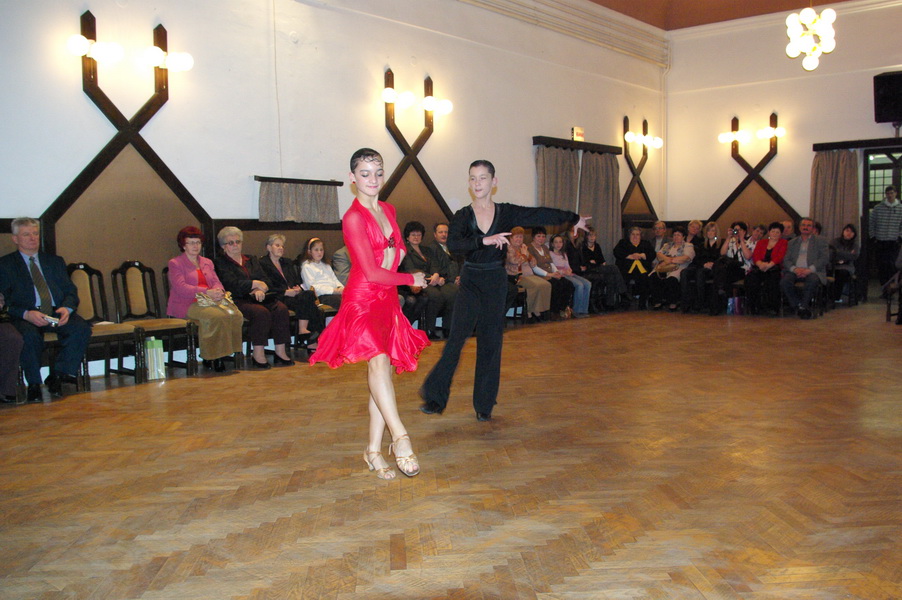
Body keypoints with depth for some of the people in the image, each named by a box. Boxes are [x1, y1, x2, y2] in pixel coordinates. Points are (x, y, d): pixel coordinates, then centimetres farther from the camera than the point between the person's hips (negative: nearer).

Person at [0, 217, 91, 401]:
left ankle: (58, 375, -18)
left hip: (57, 313, 3)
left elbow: (71, 291, 15)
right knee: (30, 335, -37)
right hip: (25, 316, -3)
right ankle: (34, 384, -18)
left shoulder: (55, 261, 23)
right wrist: (26, 314, -20)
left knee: (82, 328, -27)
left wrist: (67, 308, -9)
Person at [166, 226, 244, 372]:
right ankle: (210, 357, -22)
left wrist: (218, 292, -11)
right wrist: (207, 292, -19)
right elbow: (181, 287, -9)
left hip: (211, 301, 6)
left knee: (236, 315, -26)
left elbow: (216, 282, 16)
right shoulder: (175, 263, 6)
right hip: (187, 304, -5)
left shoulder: (207, 262, 26)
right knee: (218, 316, -35)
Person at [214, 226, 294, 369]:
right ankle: (258, 355, -31)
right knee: (261, 312, -34)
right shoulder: (220, 263, 9)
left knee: (281, 308, -24)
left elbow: (265, 281, 13)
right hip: (238, 300, -5)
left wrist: (259, 290, -9)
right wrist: (255, 284, -10)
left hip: (257, 298, 5)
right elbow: (232, 284, -8)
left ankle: (280, 352, -23)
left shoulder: (252, 260, 25)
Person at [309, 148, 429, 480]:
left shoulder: (388, 210, 14)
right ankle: (399, 437, -35)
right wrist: (411, 279, 0)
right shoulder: (353, 218, -9)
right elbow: (372, 272, -11)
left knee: (383, 370, 4)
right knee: (378, 360, -30)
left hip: (387, 300, 7)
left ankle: (374, 450, 10)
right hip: (362, 300, -7)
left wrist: (397, 253, 12)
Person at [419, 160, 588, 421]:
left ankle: (484, 404, 17)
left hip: (496, 282, 1)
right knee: (456, 338, -11)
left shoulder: (507, 213, 0)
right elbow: (453, 244, -20)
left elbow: (542, 215, 9)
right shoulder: (463, 216, -3)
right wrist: (484, 240, -30)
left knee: (490, 342, 6)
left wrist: (574, 218, 19)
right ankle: (435, 397, -4)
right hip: (470, 282, -1)